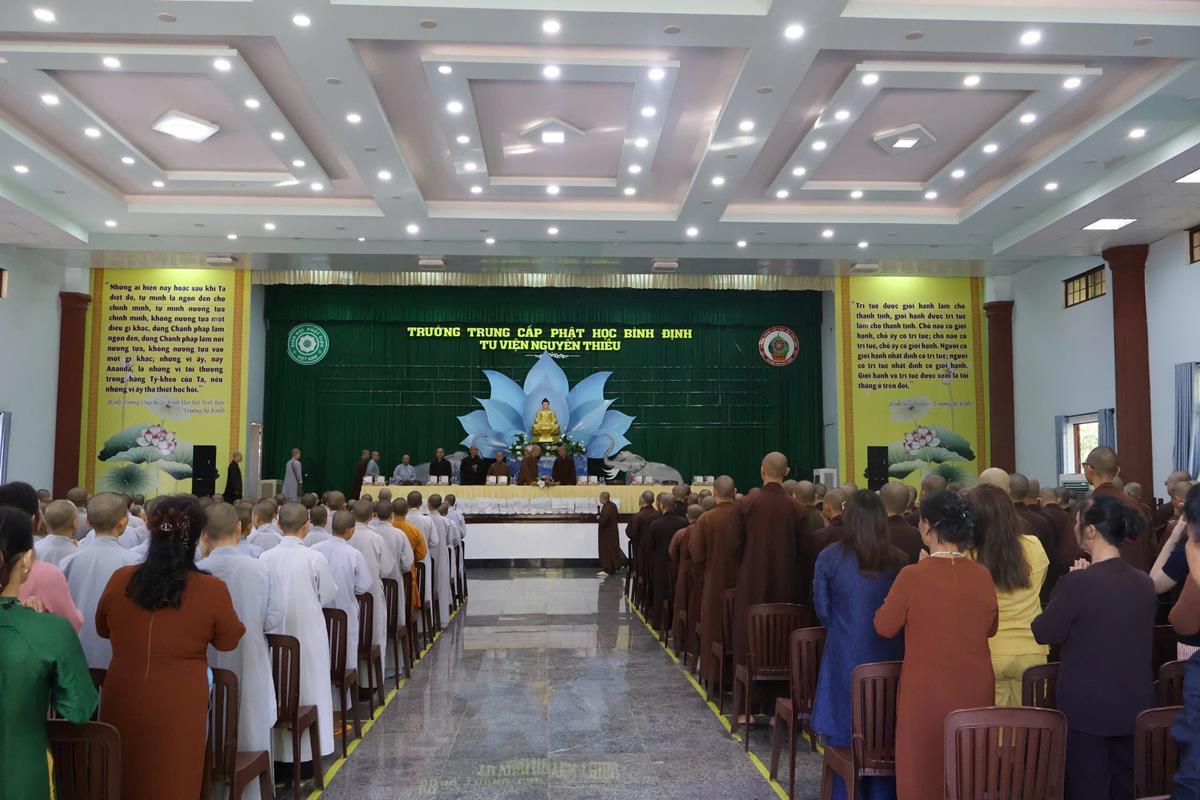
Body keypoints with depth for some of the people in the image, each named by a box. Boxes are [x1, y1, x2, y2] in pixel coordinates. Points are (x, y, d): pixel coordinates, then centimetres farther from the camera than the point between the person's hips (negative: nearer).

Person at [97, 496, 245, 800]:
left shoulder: (120, 579, -9)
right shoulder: (212, 590, -18)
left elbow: (103, 629, 11)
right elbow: (228, 641, 0)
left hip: (122, 699, 3)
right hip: (179, 706, -3)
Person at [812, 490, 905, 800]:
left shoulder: (830, 558, -8)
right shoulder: (900, 560, -4)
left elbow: (823, 611, 1)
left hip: (846, 656, -2)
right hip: (890, 656, 2)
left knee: (847, 735, 9)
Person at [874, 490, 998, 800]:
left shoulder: (913, 576, -18)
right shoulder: (982, 575, -6)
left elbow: (885, 627, -6)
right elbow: (990, 628, 10)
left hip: (926, 690, -4)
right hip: (976, 689, 4)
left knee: (921, 769, 12)